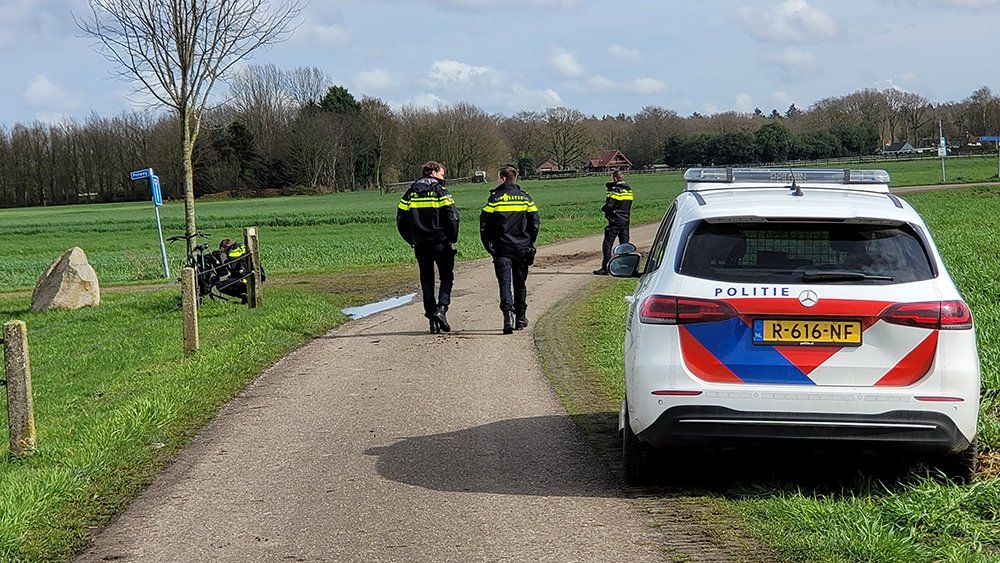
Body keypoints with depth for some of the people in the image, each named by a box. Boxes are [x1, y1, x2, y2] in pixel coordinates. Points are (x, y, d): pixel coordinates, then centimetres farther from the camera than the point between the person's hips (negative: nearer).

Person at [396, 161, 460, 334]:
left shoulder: (410, 193, 8)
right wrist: (452, 238, 2)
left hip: (420, 244, 4)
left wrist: (411, 240, 16)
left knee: (426, 280, 9)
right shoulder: (440, 191, -5)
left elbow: (400, 220, 8)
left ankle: (432, 319, 5)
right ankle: (441, 308, -14)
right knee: (446, 277, 8)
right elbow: (452, 217, -11)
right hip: (440, 242, -4)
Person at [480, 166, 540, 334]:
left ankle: (508, 312, -28)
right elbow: (534, 223, 6)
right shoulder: (525, 198, 4)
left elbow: (484, 224, -4)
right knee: (520, 283, 14)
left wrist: (487, 244, 8)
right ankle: (521, 317, 20)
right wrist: (530, 243, 17)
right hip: (522, 248, 3)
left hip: (502, 249, -3)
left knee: (505, 282, -7)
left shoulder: (495, 198, -5)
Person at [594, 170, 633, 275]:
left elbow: (608, 206, -19)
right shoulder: (629, 189, 11)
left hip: (615, 220, -7)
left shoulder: (615, 190, -13)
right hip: (626, 220, 7)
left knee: (607, 244, -3)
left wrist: (603, 208, 2)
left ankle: (605, 268, -5)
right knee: (624, 244, 10)